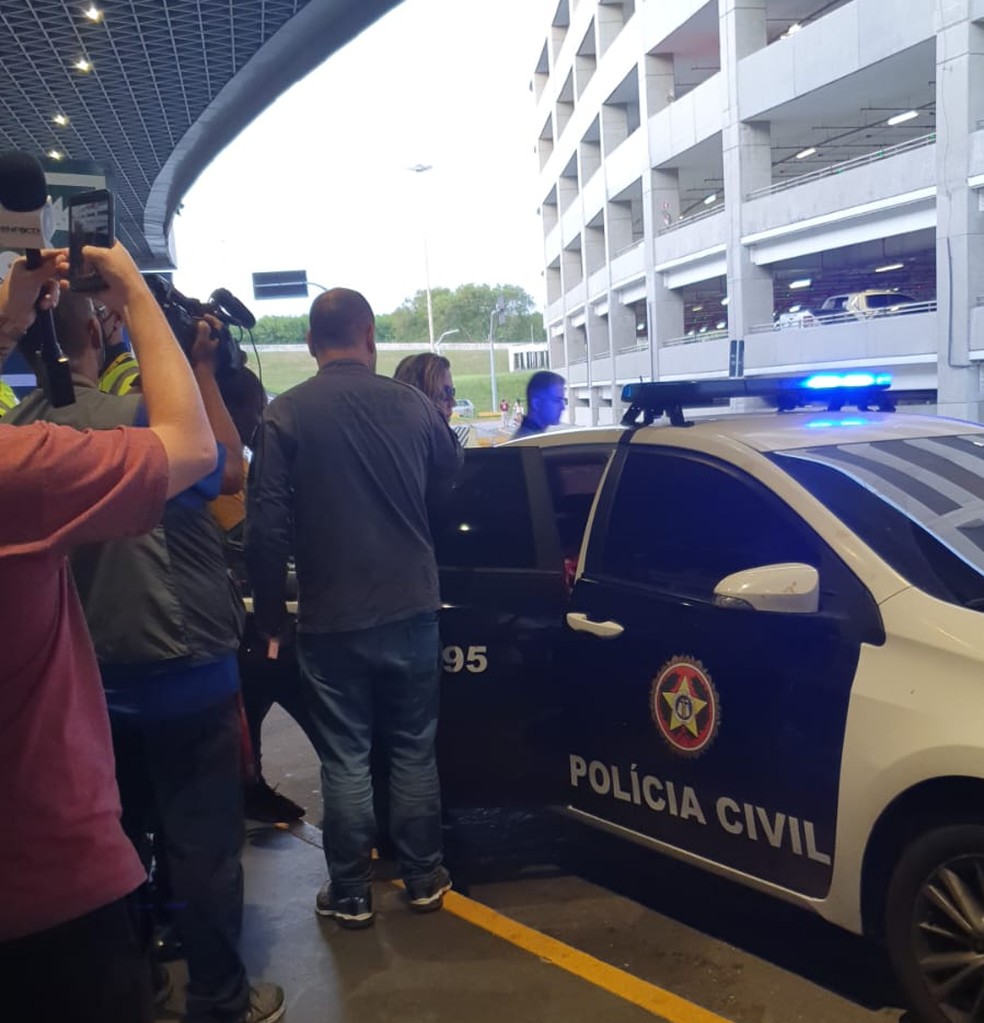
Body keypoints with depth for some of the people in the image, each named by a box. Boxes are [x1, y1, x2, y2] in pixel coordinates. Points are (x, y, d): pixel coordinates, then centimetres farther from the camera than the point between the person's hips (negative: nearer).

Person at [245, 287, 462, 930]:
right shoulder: (412, 404, -3)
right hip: (411, 609, 2)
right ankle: (424, 879, 26)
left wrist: (271, 614, -1)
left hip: (330, 618, -2)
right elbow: (448, 476, 15)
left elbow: (267, 527, -12)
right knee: (414, 749, 14)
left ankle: (350, 895, 20)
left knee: (346, 758, 8)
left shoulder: (286, 415, -11)